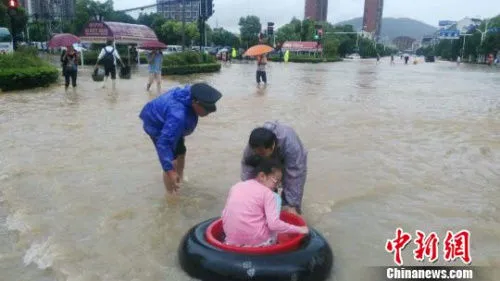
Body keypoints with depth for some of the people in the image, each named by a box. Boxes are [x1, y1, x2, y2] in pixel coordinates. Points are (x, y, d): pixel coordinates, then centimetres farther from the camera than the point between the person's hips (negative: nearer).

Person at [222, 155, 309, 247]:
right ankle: (273, 241, 17)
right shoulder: (267, 193, -6)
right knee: (276, 198, 11)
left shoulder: (236, 187, 9)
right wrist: (298, 229, -5)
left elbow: (225, 214, 11)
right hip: (258, 242, -5)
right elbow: (273, 224, -15)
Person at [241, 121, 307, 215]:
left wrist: (292, 205, -38)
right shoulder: (252, 146, -34)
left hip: (293, 162, -3)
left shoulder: (290, 145, -44)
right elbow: (247, 173, -26)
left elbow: (294, 176, -40)